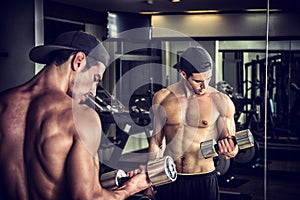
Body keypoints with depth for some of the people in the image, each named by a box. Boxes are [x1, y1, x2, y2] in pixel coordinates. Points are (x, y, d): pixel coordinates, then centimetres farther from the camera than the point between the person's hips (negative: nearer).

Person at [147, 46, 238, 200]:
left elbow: (231, 144, -1)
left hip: (204, 181, -1)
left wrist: (229, 151, -24)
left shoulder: (221, 101, -7)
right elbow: (156, 142, 9)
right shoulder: (162, 98, -1)